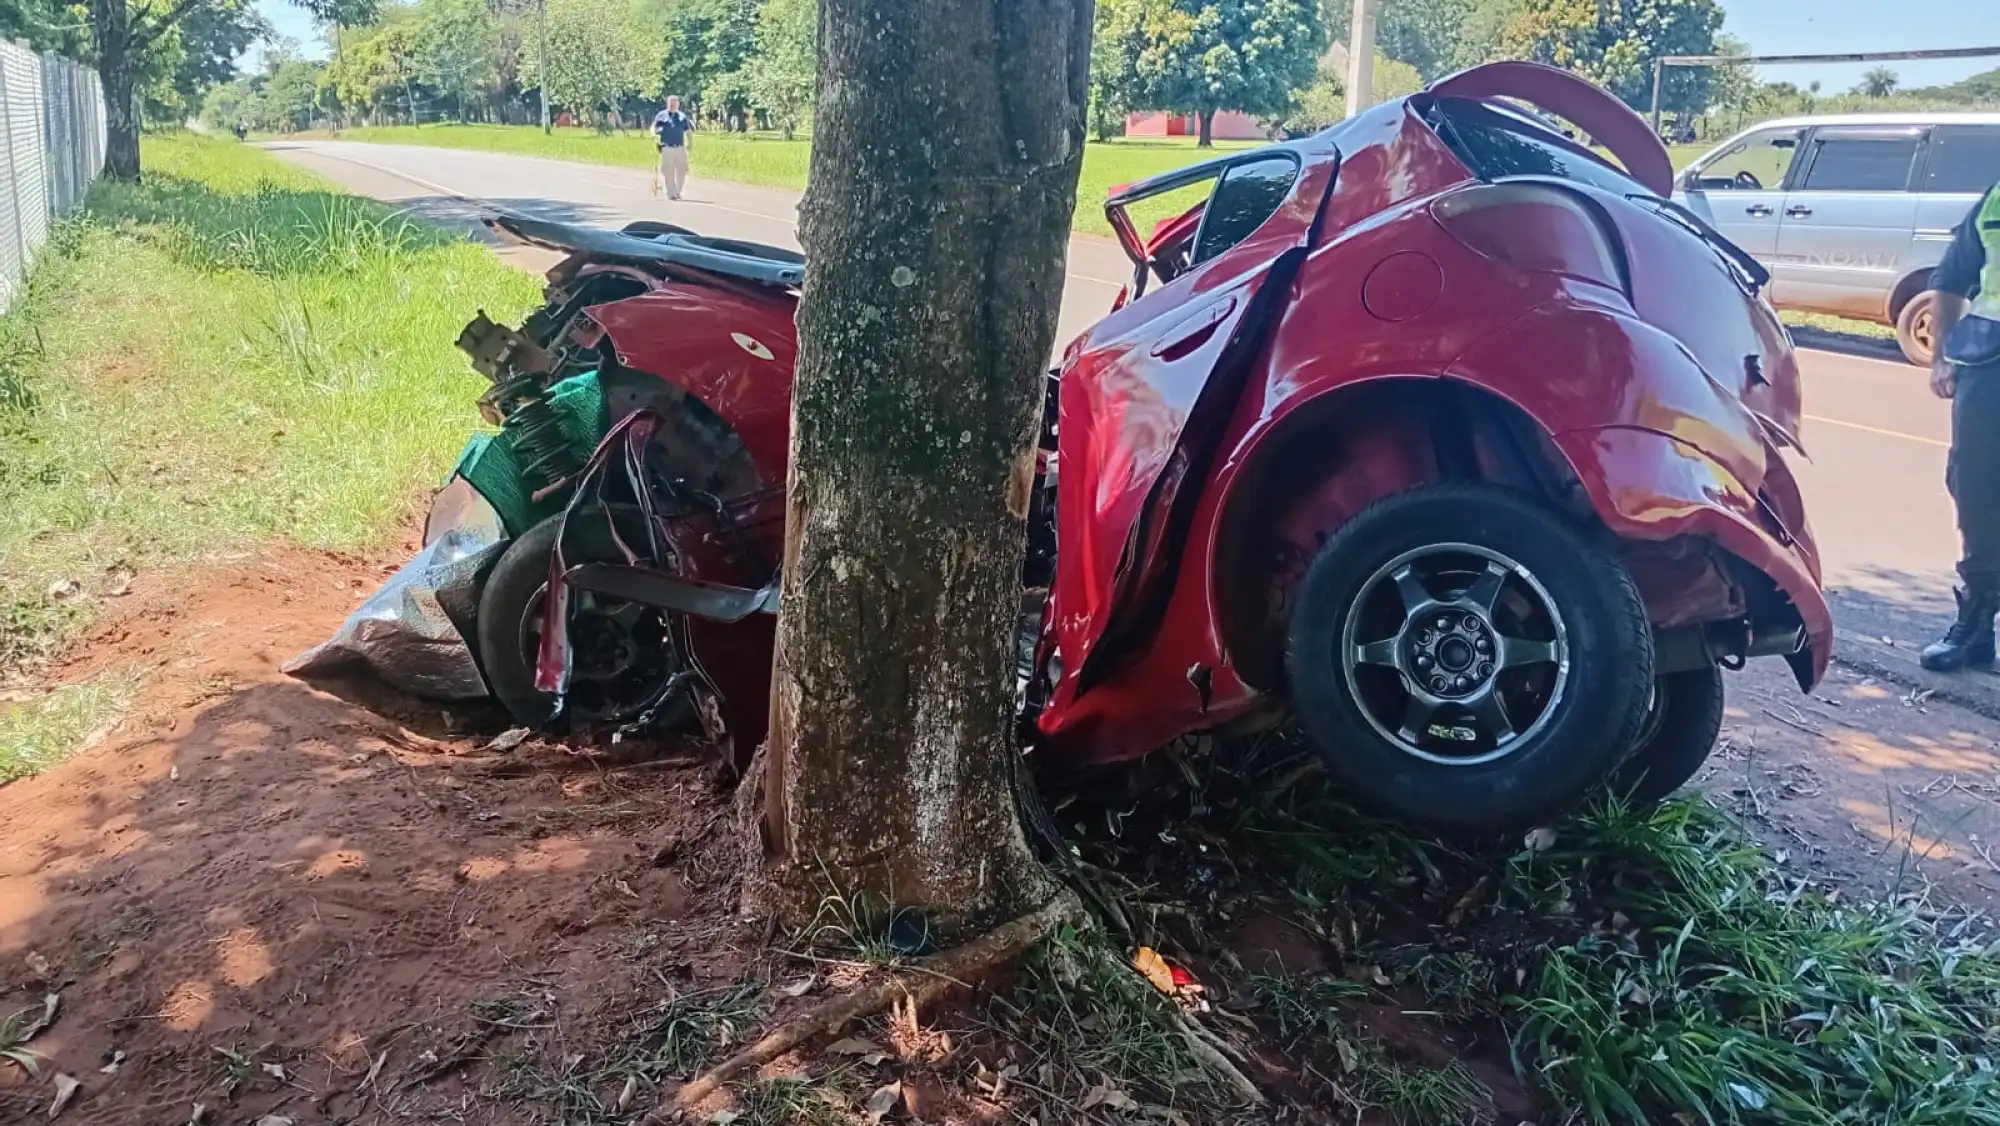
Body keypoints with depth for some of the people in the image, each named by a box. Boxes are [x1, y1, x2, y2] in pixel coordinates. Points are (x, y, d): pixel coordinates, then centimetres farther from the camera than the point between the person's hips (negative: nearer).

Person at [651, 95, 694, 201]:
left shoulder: (683, 116, 16)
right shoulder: (661, 115, 8)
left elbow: (688, 131, 18)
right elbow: (654, 127, 2)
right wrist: (654, 136, -17)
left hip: (680, 148, 3)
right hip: (667, 148, -3)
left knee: (682, 171, 2)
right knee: (668, 172, -5)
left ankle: (677, 192, 17)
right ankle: (671, 193, 0)